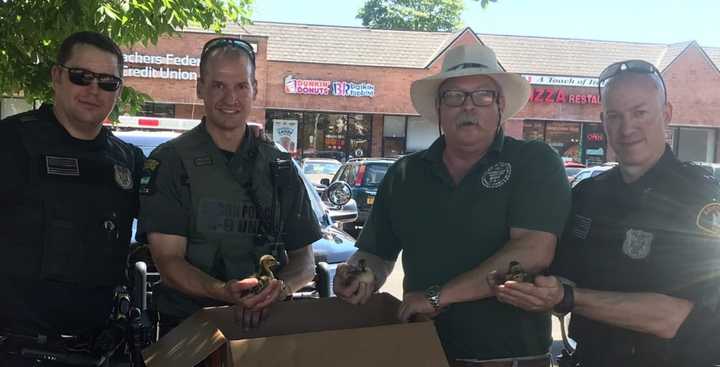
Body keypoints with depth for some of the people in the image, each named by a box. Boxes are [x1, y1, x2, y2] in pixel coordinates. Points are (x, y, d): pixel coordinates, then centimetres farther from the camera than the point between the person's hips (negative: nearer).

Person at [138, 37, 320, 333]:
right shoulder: (169, 162, 1)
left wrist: (279, 288, -12)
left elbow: (304, 259, 11)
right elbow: (168, 261, -5)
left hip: (265, 321, 2)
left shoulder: (279, 166, 11)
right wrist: (224, 291, -23)